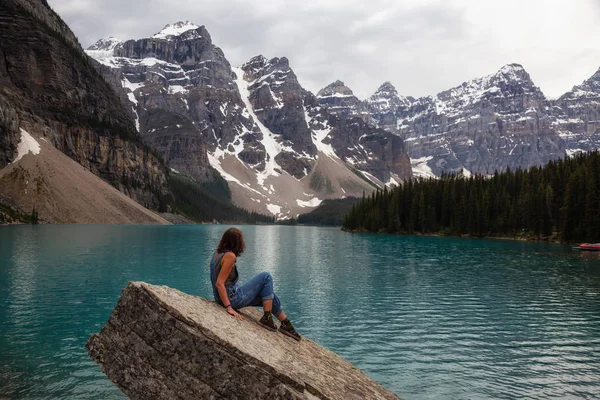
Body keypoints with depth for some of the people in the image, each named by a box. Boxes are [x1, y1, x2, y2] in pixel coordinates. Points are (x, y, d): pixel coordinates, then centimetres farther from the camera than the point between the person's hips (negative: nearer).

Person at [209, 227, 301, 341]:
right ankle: (267, 318, -2)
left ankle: (285, 324, 22)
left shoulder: (218, 253, 6)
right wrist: (229, 308, -26)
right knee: (266, 277, -6)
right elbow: (219, 283, -25)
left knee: (269, 295, 14)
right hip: (232, 298, -10)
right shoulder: (230, 256, -20)